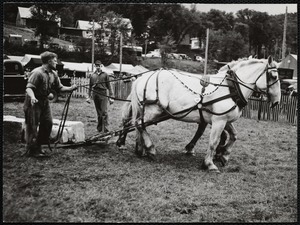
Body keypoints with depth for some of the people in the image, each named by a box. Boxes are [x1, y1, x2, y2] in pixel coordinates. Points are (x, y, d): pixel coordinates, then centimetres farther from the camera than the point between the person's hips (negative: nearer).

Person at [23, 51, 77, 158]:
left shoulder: (53, 74, 5)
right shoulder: (37, 72, -21)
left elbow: (59, 88, 9)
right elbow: (29, 88, -26)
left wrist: (70, 88, -7)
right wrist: (32, 97, -45)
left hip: (44, 101, 8)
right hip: (34, 102, -8)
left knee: (48, 123, 7)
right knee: (32, 126, -4)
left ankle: (38, 146, 19)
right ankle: (31, 150, 5)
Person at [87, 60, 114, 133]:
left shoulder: (105, 75, 3)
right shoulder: (92, 76, 11)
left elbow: (109, 86, 3)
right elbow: (90, 87, 17)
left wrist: (111, 97, -3)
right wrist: (89, 97, 12)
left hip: (103, 95, -3)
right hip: (95, 95, 3)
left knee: (104, 112, -11)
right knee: (98, 113, 9)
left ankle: (105, 129, -12)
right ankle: (99, 129, 16)